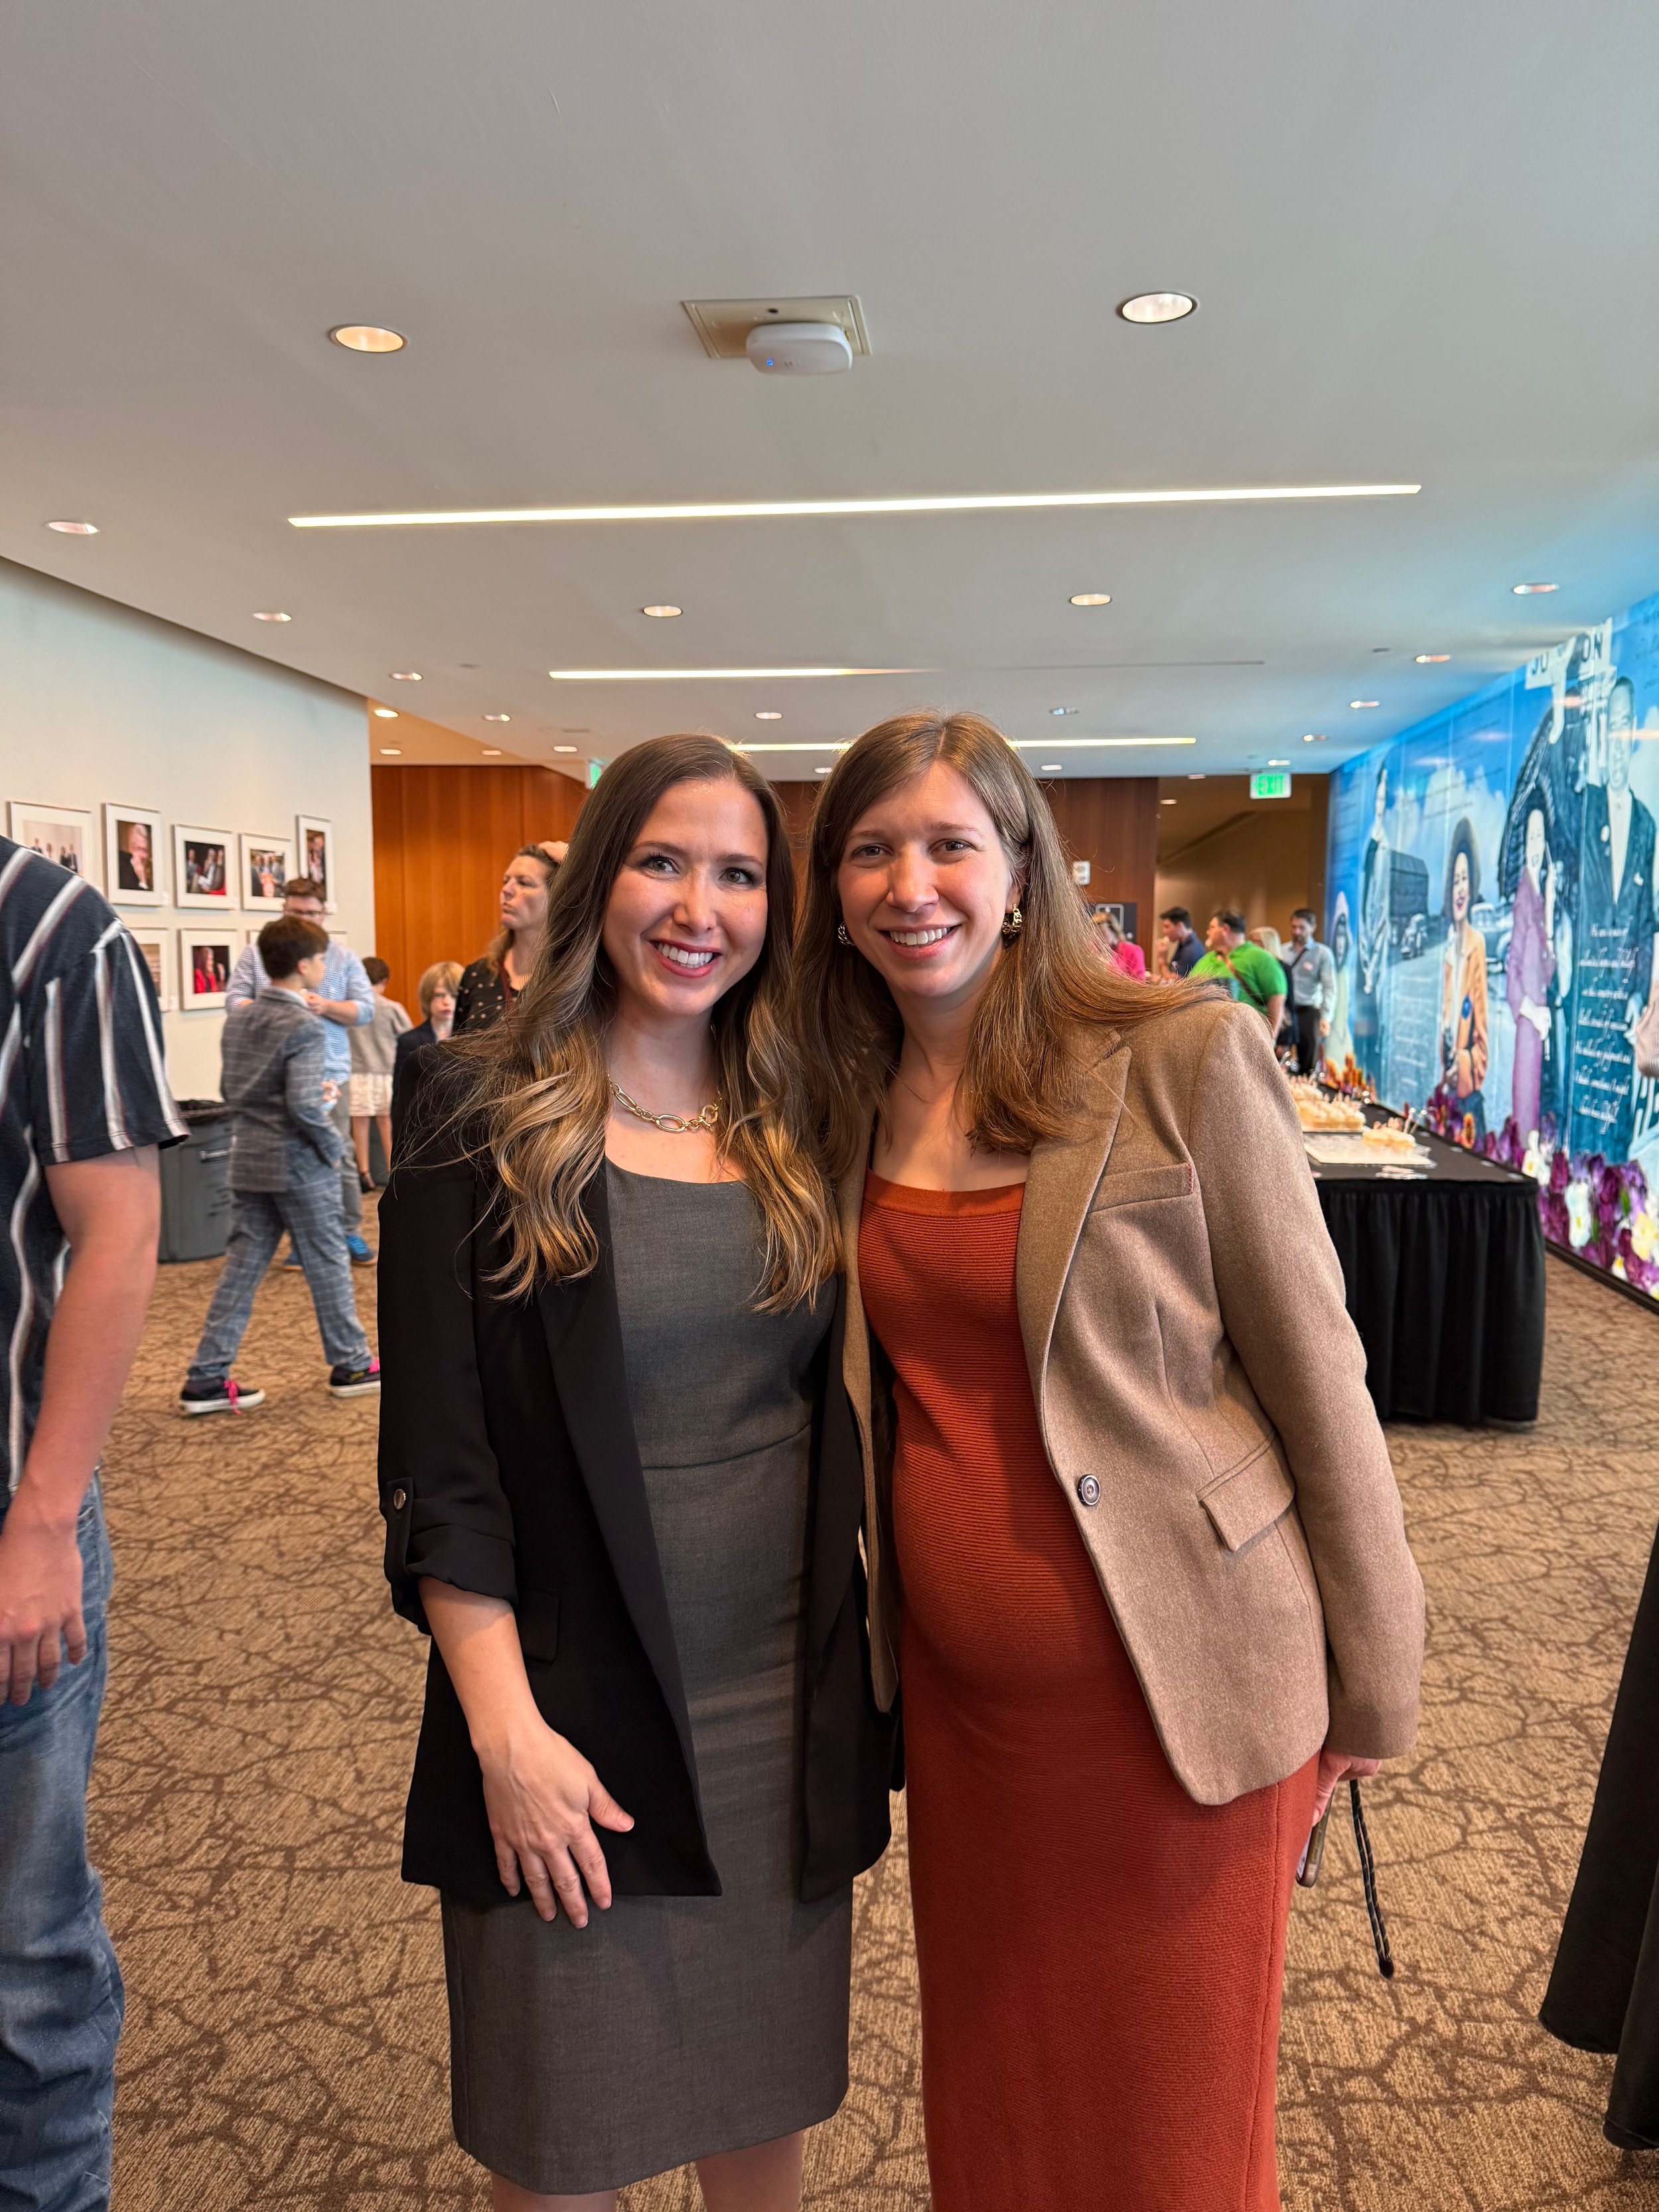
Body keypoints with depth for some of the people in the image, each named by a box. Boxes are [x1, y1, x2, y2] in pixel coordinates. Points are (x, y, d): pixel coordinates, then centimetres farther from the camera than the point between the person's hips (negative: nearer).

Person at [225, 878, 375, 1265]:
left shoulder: (344, 957, 6)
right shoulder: (256, 955, 6)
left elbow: (365, 1009, 3)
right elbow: (234, 1001, 1)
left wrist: (327, 1007, -14)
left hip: (330, 1072, 0)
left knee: (339, 1154, 2)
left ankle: (351, 1232, 13)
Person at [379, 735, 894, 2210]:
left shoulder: (798, 1124, 3)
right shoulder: (481, 1119, -9)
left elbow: (840, 1417, 8)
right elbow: (436, 1454, -10)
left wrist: (873, 1673, 5)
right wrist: (505, 1728, -15)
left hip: (788, 1710, 4)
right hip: (578, 1714, -3)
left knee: (768, 2089, 20)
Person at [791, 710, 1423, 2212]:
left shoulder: (1180, 1054, -15)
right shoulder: (855, 1098, 0)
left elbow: (1314, 1373, -9)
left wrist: (1372, 1685, -5)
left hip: (1170, 1685, -4)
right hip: (957, 1683, 5)